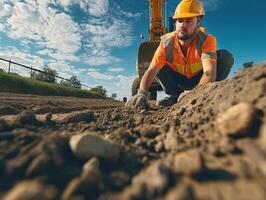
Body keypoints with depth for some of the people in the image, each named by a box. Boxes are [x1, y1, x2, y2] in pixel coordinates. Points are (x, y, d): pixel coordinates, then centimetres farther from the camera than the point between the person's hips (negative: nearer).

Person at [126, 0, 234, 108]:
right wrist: (142, 93, -47)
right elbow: (151, 70, -30)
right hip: (179, 81, 2)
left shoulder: (207, 40, -24)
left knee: (226, 56, -24)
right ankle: (176, 95, -11)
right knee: (158, 65, -17)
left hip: (200, 80, -1)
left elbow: (209, 73, -39)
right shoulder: (167, 42, -20)